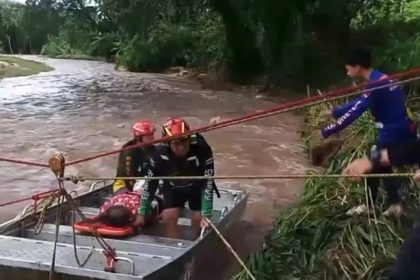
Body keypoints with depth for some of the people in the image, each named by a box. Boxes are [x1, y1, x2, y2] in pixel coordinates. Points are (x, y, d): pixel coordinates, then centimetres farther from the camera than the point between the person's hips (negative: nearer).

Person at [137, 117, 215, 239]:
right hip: (173, 188, 2)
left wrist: (206, 215, -36)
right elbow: (150, 183, -19)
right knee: (168, 218, -7)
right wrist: (142, 213, -14)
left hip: (197, 187, -2)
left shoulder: (202, 149, -37)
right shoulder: (160, 153, -29)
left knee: (199, 219, -8)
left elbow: (208, 182, -34)